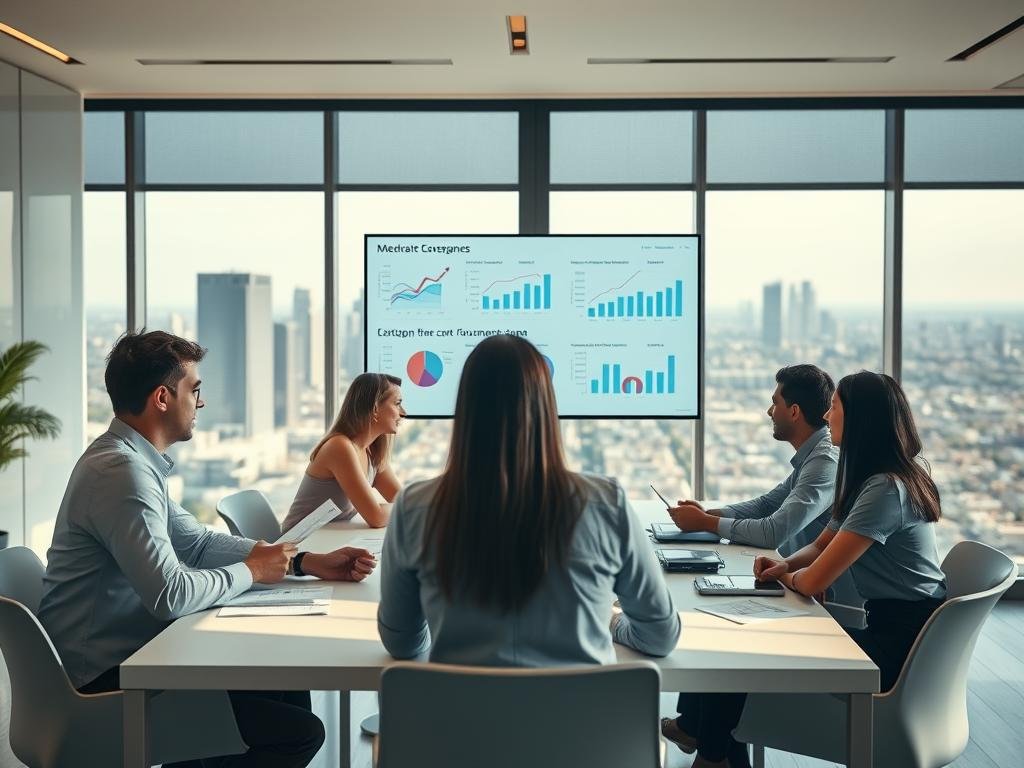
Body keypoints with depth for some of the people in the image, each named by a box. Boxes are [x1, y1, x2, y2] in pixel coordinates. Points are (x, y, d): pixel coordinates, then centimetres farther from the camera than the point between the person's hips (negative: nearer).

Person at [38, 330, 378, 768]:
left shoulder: (129, 458, 10)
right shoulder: (122, 472, -23)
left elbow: (197, 542, 16)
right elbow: (171, 595, -28)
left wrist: (308, 562, 9)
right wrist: (251, 571, -9)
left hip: (128, 656, 10)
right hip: (106, 680, -10)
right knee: (301, 731, -12)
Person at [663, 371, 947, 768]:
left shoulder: (885, 489, -23)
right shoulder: (871, 480, 10)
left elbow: (814, 581, -24)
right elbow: (821, 546, 19)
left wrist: (790, 577, -1)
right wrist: (785, 564, -2)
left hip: (901, 643, -9)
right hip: (889, 627, 9)